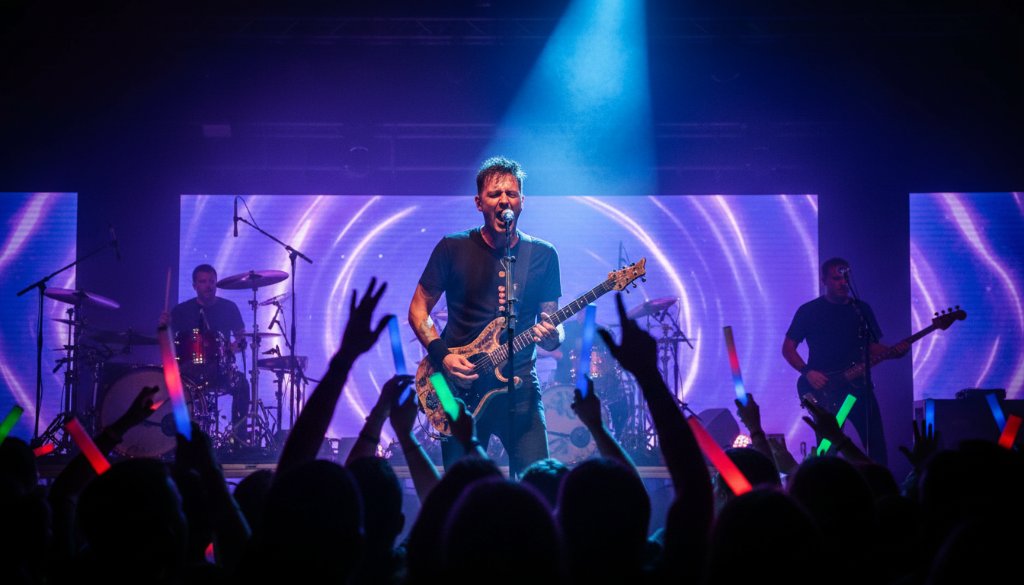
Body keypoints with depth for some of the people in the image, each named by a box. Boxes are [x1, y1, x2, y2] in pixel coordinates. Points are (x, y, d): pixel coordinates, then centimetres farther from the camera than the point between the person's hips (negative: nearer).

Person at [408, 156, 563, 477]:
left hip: (520, 387, 1)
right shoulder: (453, 248, 1)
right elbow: (418, 309, 5)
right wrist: (442, 355, -10)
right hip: (461, 385, -1)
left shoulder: (542, 255, 6)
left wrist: (552, 337, -15)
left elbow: (550, 321, 8)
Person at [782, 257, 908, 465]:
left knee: (876, 443, -5)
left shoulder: (862, 309, 13)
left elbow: (872, 347, 15)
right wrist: (807, 372, -11)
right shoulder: (809, 311, 2)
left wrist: (893, 351, -5)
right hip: (824, 390, -3)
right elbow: (788, 348, 3)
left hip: (857, 385, 3)